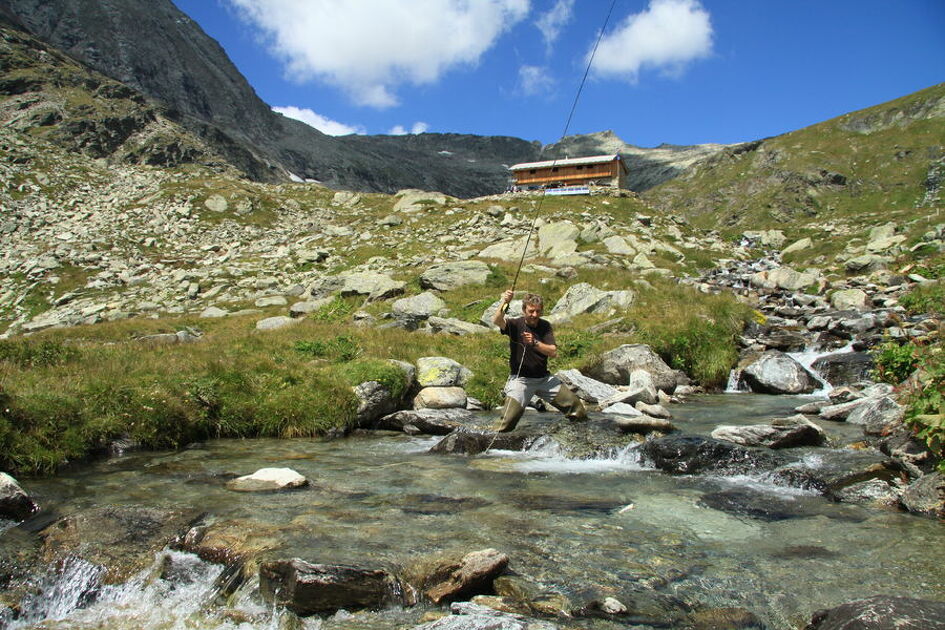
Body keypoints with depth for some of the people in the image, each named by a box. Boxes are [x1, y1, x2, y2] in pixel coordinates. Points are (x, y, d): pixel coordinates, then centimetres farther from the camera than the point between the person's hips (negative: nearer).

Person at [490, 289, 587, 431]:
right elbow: (496, 321, -31)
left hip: (544, 377, 5)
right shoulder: (515, 324, -9)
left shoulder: (545, 326, 3)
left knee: (576, 406, 5)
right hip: (520, 378, -4)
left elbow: (553, 352, -8)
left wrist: (535, 343, -24)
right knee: (507, 421, -21)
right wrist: (504, 303, -47)